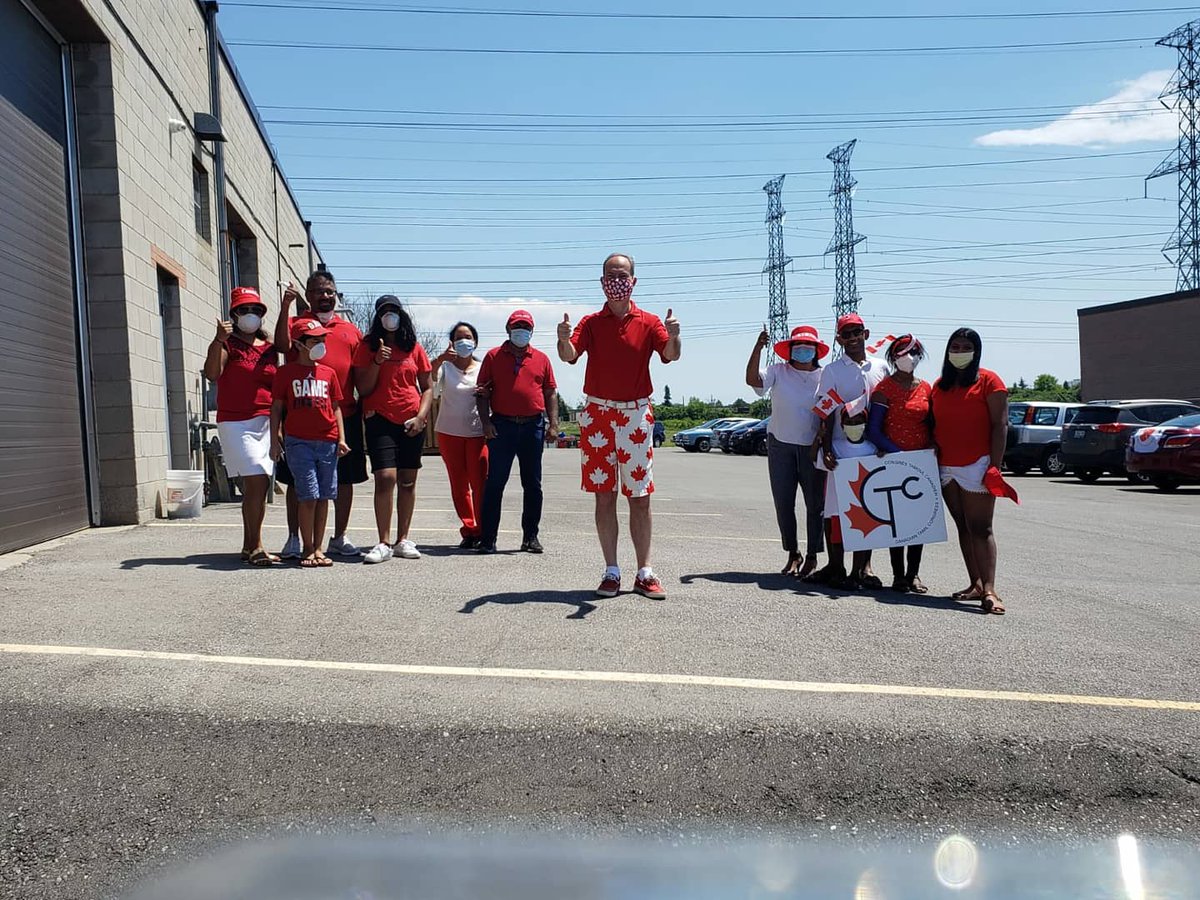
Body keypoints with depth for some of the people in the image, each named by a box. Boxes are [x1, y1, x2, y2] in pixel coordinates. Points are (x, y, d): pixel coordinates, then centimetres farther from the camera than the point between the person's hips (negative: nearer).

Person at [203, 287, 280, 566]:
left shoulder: (269, 348, 15)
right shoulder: (228, 344, 0)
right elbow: (212, 374, -17)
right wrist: (219, 340, -29)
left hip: (266, 422, 6)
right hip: (236, 422, -5)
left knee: (260, 486, 6)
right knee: (256, 482, -14)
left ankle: (249, 547, 15)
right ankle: (256, 547, -9)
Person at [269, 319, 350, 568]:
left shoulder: (329, 373, 13)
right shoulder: (286, 372, 4)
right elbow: (276, 408, 6)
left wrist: (341, 438, 6)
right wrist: (275, 440, 0)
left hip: (327, 442, 3)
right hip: (298, 442, -3)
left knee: (324, 496, 4)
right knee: (308, 496, -7)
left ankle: (318, 549, 13)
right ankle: (307, 549, 5)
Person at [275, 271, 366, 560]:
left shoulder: (351, 329, 16)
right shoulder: (297, 322, 7)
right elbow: (282, 344, -14)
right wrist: (285, 306, -20)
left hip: (344, 415, 3)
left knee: (345, 479, 7)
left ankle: (339, 537, 19)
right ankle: (293, 538, 13)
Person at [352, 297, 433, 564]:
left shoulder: (414, 348, 10)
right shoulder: (367, 347, 4)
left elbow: (427, 388, 11)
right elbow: (363, 389, -1)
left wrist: (421, 416, -4)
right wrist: (377, 362, -14)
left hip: (411, 422, 3)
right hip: (380, 420, -2)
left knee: (408, 481, 6)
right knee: (386, 477, -14)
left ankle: (403, 540, 16)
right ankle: (384, 543, -9)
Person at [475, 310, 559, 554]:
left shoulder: (541, 359, 12)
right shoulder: (493, 356, 7)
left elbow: (550, 393, 12)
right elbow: (482, 392, 5)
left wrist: (553, 423, 2)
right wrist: (485, 421, -6)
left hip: (533, 426, 2)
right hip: (502, 425, -2)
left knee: (533, 484, 7)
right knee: (495, 482, -2)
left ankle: (530, 536, 17)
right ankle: (488, 538, 3)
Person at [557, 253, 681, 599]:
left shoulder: (648, 323, 4)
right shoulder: (591, 322, 5)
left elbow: (670, 355, -14)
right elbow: (569, 356, -11)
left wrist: (672, 337, -36)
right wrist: (564, 339, -34)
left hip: (636, 415, 0)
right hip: (597, 414, 0)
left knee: (640, 497, 2)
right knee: (604, 495, 3)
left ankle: (644, 573, 7)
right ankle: (611, 572, 10)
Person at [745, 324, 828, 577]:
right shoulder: (778, 372, 1)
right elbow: (752, 379, -15)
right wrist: (758, 347, -24)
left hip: (812, 447, 0)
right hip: (781, 445, 0)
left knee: (815, 503, 2)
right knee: (783, 503, 5)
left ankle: (812, 556, 14)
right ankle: (793, 554, 20)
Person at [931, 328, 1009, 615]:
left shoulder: (988, 381, -1)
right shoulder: (940, 385, 15)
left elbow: (1000, 425, -6)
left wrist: (995, 466, -13)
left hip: (977, 466, -6)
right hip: (946, 467, 6)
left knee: (980, 529, -9)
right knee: (963, 527, 7)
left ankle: (989, 590, -13)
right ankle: (976, 584, 11)